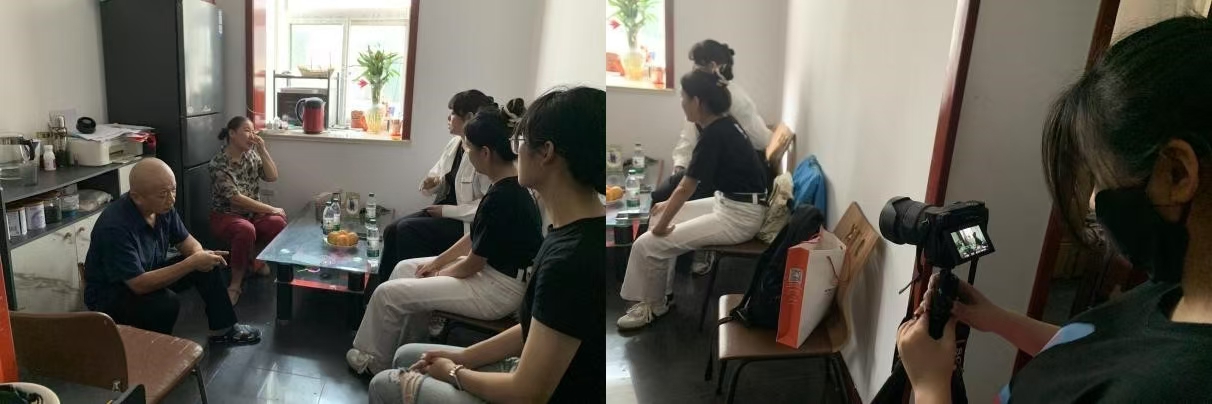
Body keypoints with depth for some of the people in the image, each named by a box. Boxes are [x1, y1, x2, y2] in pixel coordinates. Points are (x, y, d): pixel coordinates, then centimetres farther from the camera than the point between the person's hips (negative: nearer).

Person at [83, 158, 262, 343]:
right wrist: (192, 263, -34)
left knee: (207, 265, -4)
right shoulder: (116, 227, -34)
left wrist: (200, 255, -19)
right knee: (167, 302, -33)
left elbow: (185, 241, 4)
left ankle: (223, 330, 10)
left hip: (149, 273, 8)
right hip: (110, 294, -8)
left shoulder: (162, 207, -11)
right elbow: (140, 285, -35)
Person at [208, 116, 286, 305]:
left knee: (278, 223, -26)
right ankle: (237, 282, -21)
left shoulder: (252, 155, 4)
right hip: (226, 216, -5)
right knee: (246, 230, -39)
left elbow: (272, 177, -4)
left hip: (254, 213, 5)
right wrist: (271, 209, -21)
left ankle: (255, 258, 3)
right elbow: (236, 198, -22)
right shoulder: (218, 164, -16)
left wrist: (262, 150, -13)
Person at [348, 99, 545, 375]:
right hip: (494, 273, 10)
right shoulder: (512, 186, 2)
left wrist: (440, 274, 0)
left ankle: (375, 362, 20)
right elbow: (475, 238, 12)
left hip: (497, 290, -10)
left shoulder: (502, 197, -27)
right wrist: (437, 262, 10)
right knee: (405, 268, 17)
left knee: (388, 293, -4)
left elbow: (473, 264, -18)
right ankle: (405, 351, 25)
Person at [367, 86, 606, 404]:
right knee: (407, 357, 19)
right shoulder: (576, 233, -2)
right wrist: (462, 357, 7)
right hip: (537, 372, 9)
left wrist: (455, 373, -8)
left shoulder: (572, 258, -32)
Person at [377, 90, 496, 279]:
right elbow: (437, 173, 20)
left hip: (466, 224, -8)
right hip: (442, 210, 8)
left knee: (407, 229, -21)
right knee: (391, 230, -7)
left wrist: (446, 210, -18)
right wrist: (433, 182, -5)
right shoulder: (454, 143, 6)